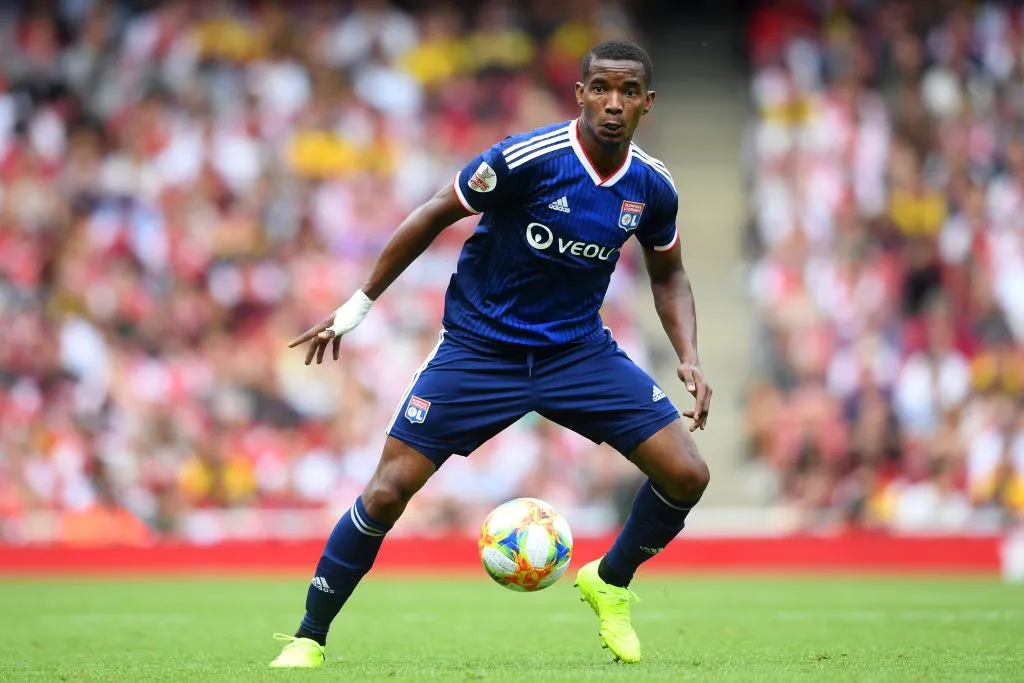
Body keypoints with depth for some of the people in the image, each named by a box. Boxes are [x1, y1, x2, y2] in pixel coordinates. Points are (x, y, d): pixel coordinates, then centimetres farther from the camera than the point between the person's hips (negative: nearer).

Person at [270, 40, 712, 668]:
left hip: (579, 350, 4)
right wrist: (358, 306, -5)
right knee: (388, 492, -12)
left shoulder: (652, 187, -6)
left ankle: (610, 583, 20)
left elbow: (668, 274, 13)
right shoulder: (526, 158, -21)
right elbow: (434, 216, -9)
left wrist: (689, 357, -3)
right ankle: (309, 637, 6)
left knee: (687, 474, -8)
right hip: (478, 349, -4)